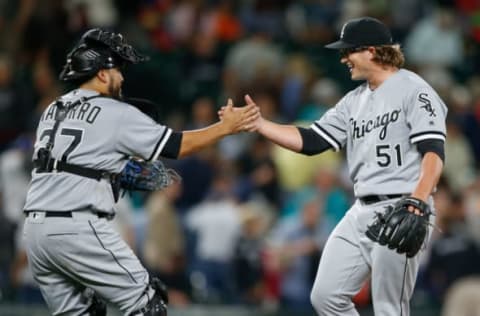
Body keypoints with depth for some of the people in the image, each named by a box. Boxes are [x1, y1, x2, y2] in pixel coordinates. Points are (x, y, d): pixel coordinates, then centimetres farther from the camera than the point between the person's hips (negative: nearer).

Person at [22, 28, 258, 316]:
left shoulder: (53, 111, 18)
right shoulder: (116, 114, -2)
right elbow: (177, 146, 1)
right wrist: (226, 127, 10)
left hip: (36, 228, 7)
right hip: (78, 228, -7)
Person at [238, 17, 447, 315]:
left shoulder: (412, 90, -8)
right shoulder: (355, 101, 17)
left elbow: (433, 152, -17)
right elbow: (310, 141, 16)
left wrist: (417, 203, -32)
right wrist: (257, 123, 7)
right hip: (361, 211, 9)